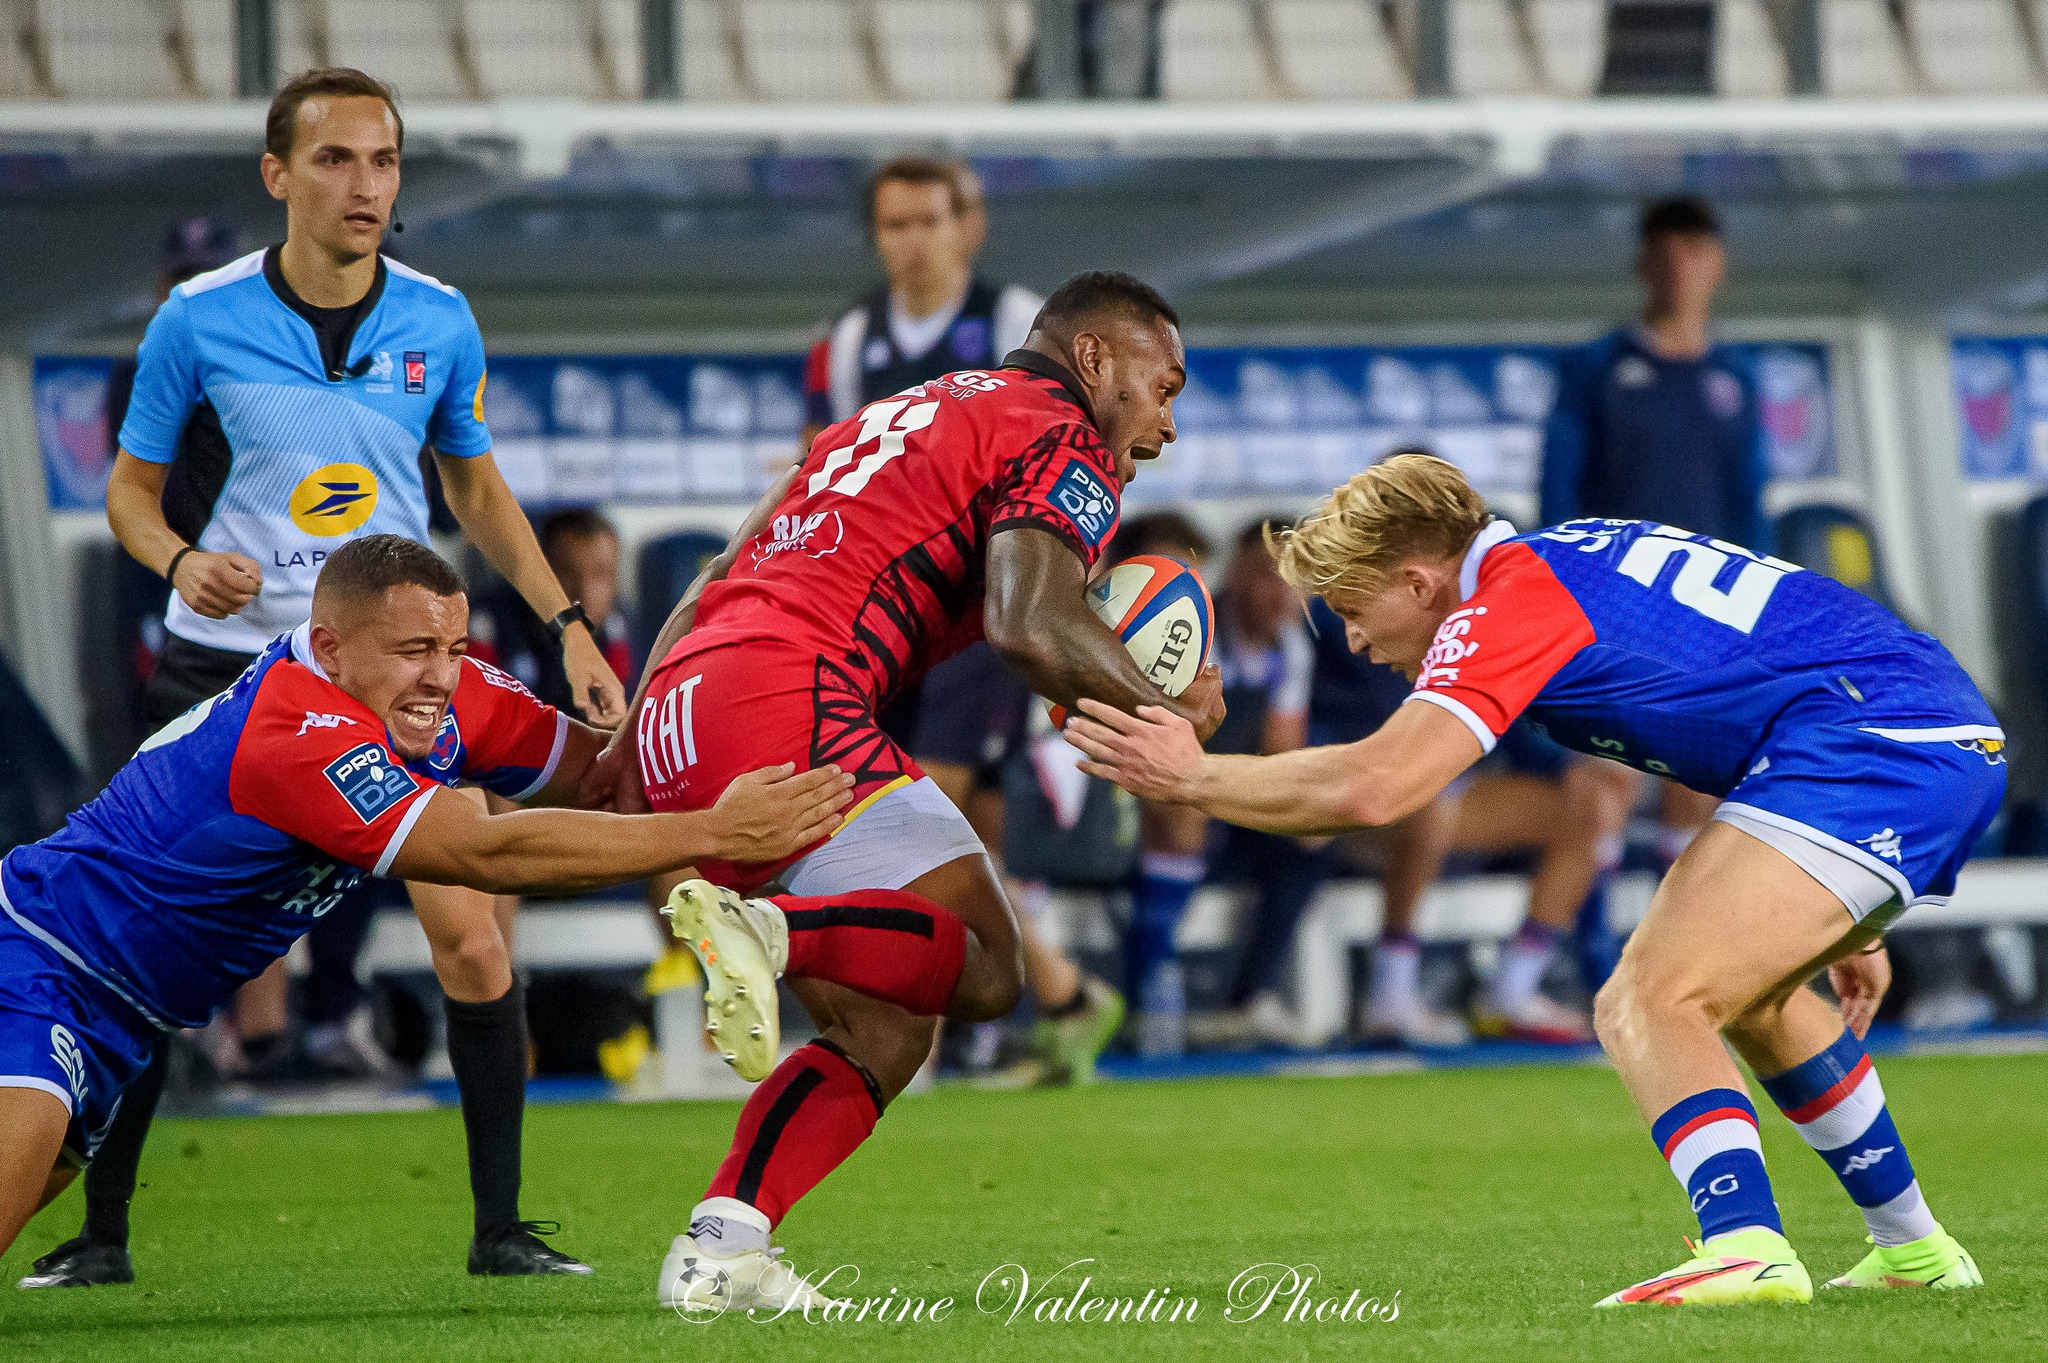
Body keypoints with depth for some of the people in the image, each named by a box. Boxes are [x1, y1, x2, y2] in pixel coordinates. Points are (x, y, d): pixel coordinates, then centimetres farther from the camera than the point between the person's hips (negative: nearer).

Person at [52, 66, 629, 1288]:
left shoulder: (439, 322, 0)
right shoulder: (199, 320, -7)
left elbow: (477, 488, 15)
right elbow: (132, 487, 4)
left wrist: (567, 622, 7)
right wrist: (181, 559, -17)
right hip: (228, 663, -1)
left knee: (477, 938, -9)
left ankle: (498, 1226, 3)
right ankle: (102, 1232, 10)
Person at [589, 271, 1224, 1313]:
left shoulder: (894, 418, 32)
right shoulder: (1060, 437, 5)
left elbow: (707, 591, 28)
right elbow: (1031, 628, -13)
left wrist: (630, 741, 23)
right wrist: (1167, 713, 1)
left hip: (675, 711, 9)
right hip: (785, 702, -9)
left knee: (886, 1035, 10)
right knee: (981, 971, -11)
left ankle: (715, 1249, -3)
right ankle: (764, 932, -31)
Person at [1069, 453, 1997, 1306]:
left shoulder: (1510, 605, -8)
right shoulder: (1570, 560, 22)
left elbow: (1370, 788, -20)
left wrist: (1192, 778, -7)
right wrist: (1837, 916, 33)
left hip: (1869, 743, -10)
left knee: (1644, 1006, -15)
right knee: (1746, 997, 29)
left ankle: (1747, 1250, -36)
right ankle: (1916, 1252, 35)